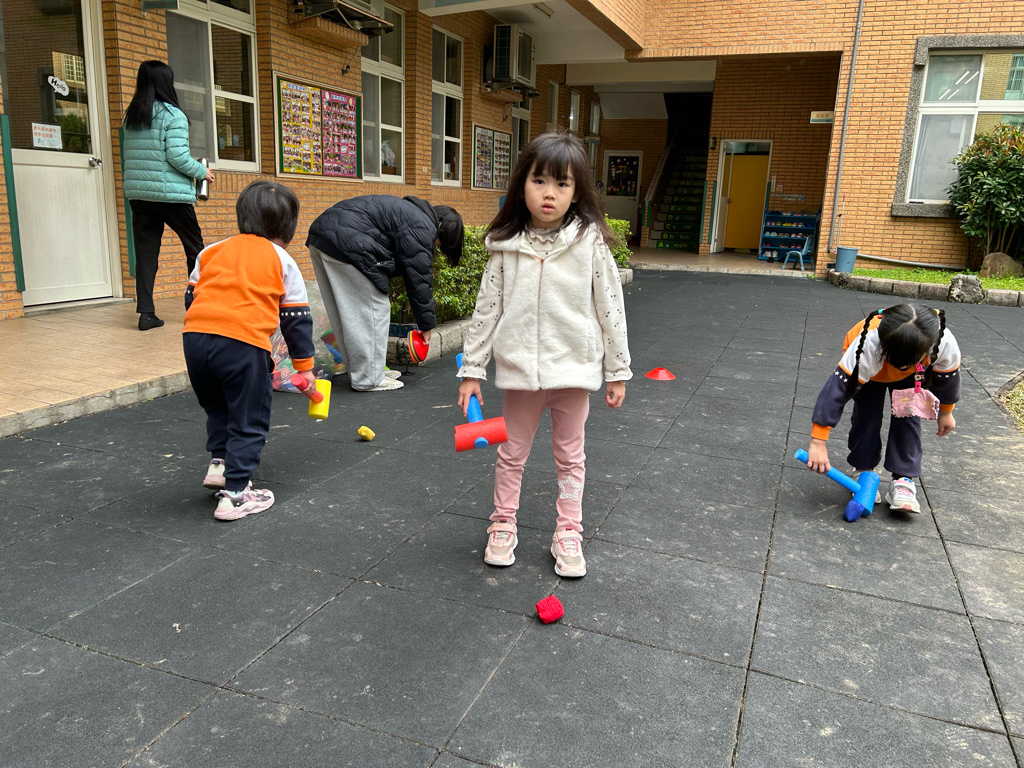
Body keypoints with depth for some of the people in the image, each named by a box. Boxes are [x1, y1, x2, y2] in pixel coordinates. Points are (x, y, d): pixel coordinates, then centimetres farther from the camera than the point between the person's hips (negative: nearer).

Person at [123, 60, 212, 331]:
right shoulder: (173, 115, -7)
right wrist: (202, 172, 0)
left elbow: (129, 155, 14)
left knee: (145, 252, 4)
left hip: (138, 194, 6)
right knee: (195, 246, 9)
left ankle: (146, 312, 0)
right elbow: (177, 156, -14)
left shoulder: (130, 117, 13)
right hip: (171, 194, -6)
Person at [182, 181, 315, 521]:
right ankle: (235, 493, 8)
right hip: (244, 343, -4)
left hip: (195, 338, 4)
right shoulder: (282, 262, 13)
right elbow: (296, 318, 12)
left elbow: (190, 297, 23)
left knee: (217, 408, 29)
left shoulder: (211, 252, 22)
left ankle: (219, 462, 23)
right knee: (248, 420, 8)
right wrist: (304, 366, 18)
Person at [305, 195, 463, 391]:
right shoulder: (422, 229, -7)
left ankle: (365, 371, 27)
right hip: (345, 243, -11)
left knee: (347, 312, 16)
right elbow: (418, 280, -7)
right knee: (373, 309, -2)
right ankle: (369, 379, 4)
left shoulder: (411, 212, 24)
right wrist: (426, 325, 2)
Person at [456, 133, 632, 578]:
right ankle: (503, 527, 32)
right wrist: (472, 369, 2)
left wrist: (618, 370, -2)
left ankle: (567, 534, 28)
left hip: (573, 366, -1)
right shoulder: (507, 246, -3)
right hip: (520, 367, 1)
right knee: (512, 451, 14)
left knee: (570, 455, 13)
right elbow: (487, 308, 2)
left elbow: (610, 307, -3)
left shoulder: (590, 241, -6)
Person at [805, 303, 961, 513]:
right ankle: (864, 471, 4)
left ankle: (903, 480, -6)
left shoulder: (945, 343, -38)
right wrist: (818, 443, -45)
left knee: (908, 417, -14)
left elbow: (947, 375, -14)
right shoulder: (867, 348, -47)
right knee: (866, 415, -15)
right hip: (869, 368, -2)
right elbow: (837, 389, -44)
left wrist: (946, 412, 4)